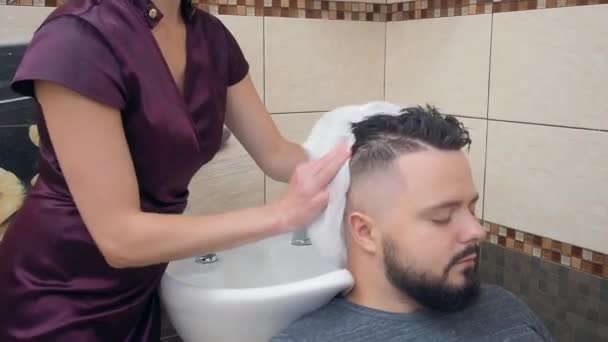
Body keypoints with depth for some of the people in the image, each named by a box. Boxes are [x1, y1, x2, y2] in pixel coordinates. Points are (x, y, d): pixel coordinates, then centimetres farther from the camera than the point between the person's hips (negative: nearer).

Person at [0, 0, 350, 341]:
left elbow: (275, 154, 1)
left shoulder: (210, 37, -5)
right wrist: (283, 212, -29)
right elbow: (119, 237, -27)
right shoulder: (79, 38, -26)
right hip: (58, 303, -6)